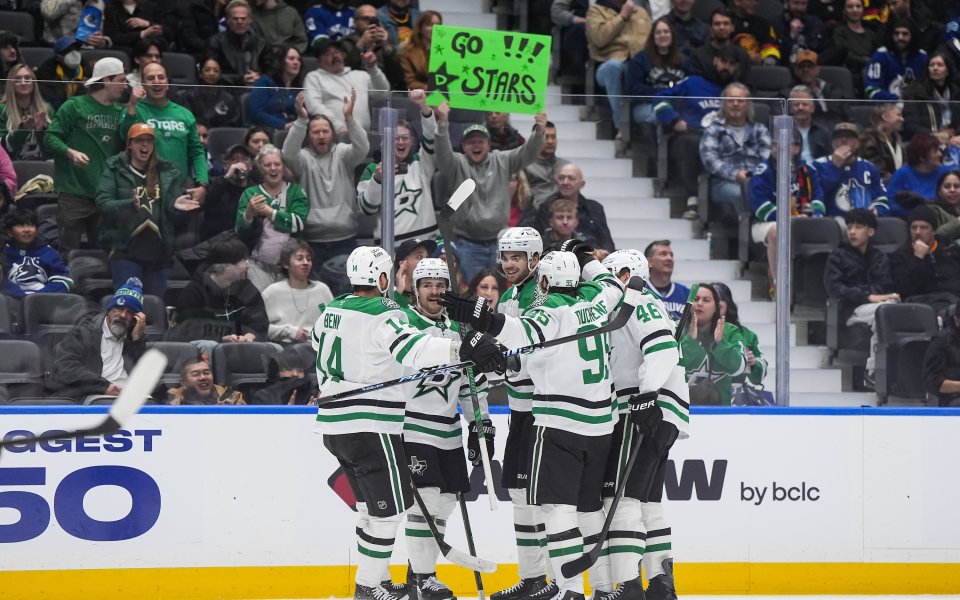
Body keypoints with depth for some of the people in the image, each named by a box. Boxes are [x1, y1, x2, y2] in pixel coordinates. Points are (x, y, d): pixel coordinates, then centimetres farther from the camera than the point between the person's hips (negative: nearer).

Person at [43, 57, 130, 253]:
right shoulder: (74, 107, -4)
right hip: (75, 192, -5)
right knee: (69, 251, -2)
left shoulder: (119, 112, 12)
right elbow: (50, 138, -7)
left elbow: (125, 147, 18)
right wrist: (71, 152, -24)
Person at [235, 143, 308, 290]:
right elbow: (241, 231, 0)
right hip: (259, 267, 0)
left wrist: (269, 212, -9)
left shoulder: (296, 191, 6)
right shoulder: (250, 194, 9)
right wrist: (249, 212, -19)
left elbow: (298, 224, -9)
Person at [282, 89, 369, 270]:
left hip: (345, 239, 1)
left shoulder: (342, 154, 6)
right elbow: (289, 153, -18)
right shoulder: (304, 157, 3)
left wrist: (349, 117, -29)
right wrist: (301, 119, -32)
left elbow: (362, 148, -13)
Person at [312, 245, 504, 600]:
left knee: (372, 503, 20)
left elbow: (319, 342, 27)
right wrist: (463, 350, -49)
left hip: (334, 424, 9)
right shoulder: (382, 315, -17)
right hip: (370, 427, -9)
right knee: (390, 506, 0)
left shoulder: (331, 311, 10)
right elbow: (410, 347, -35)